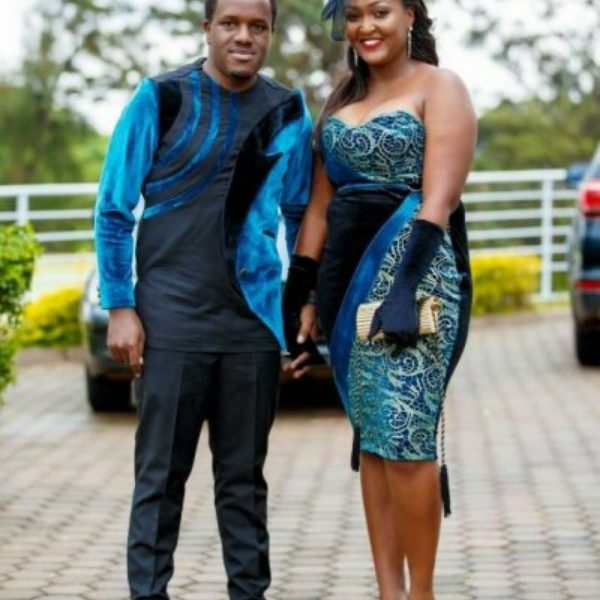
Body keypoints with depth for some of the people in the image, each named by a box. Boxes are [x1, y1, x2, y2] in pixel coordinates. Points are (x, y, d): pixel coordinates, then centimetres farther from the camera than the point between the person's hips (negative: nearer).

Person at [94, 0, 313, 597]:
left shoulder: (287, 111, 6)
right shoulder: (161, 99, -3)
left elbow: (300, 213, 16)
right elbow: (114, 208, -1)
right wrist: (120, 307, -6)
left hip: (253, 319, 3)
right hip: (172, 317, -3)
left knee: (243, 474, 9)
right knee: (161, 473, 0)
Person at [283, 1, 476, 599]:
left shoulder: (439, 88, -1)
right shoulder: (341, 98, 18)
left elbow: (438, 203, -12)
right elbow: (320, 205, 16)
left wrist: (405, 287, -22)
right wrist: (302, 295, 11)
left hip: (416, 271, -6)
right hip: (350, 273, 6)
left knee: (404, 437, -11)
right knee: (371, 439, 5)